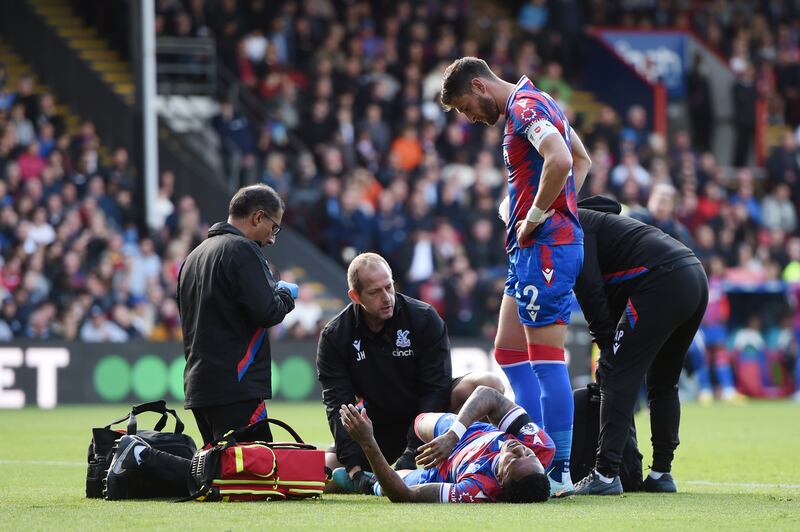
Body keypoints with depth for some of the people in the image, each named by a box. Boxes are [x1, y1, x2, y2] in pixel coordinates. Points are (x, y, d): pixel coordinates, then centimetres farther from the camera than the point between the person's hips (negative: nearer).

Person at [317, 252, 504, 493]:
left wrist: (411, 453, -28)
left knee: (489, 384, -27)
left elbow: (436, 390, -17)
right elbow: (338, 406, -16)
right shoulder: (334, 337, -11)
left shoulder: (425, 318, -14)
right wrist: (354, 468, -30)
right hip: (381, 432, 1)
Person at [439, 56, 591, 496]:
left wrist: (536, 217, -18)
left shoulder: (526, 108, -13)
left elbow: (561, 161, -30)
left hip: (545, 246, -11)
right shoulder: (535, 105, 18)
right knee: (509, 353, 14)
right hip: (530, 250, 11)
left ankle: (559, 472, -8)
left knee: (546, 360, -9)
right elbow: (582, 159, 31)